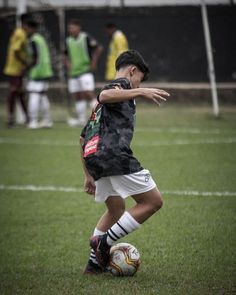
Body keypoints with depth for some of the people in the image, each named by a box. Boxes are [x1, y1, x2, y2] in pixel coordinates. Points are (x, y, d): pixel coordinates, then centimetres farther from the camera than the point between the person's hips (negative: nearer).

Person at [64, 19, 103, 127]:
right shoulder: (68, 41, 11)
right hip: (73, 73, 7)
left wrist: (93, 63, -11)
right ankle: (81, 119, 16)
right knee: (77, 96, 9)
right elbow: (66, 56, 26)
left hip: (85, 70, -7)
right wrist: (68, 65, 9)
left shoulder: (86, 37, -8)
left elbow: (99, 48, -10)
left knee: (89, 93, -15)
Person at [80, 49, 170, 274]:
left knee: (116, 209, 26)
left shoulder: (99, 107, 33)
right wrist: (140, 92, -25)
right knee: (153, 201, -3)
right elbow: (105, 95, -19)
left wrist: (88, 176, 37)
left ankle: (94, 263, 21)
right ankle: (105, 242, -8)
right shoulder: (122, 84, 6)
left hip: (92, 155, 9)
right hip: (113, 153, -9)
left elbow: (83, 138, 35)